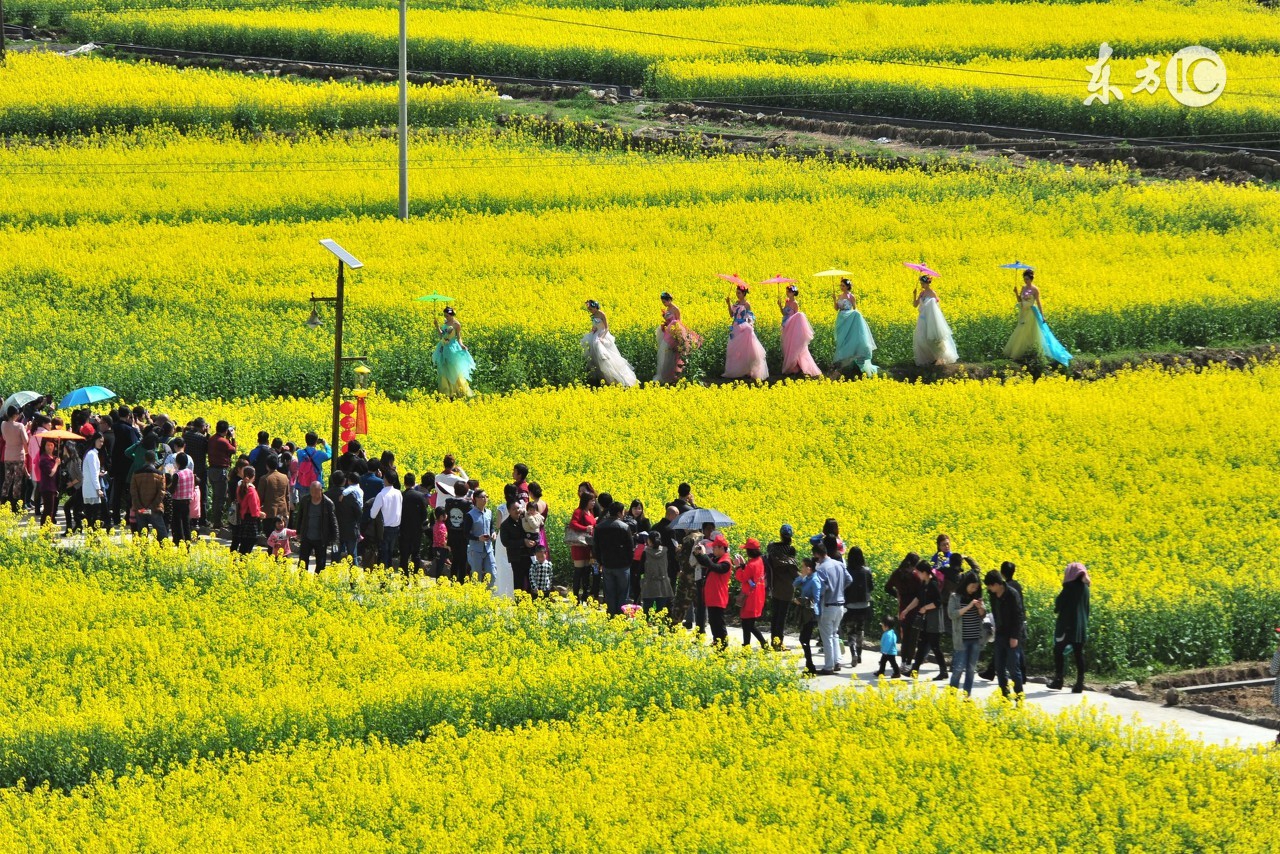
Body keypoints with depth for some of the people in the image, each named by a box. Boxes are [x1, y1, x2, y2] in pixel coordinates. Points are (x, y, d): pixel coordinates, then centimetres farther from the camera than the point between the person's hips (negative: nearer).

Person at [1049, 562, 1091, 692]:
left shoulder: (1070, 587, -13)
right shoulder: (1085, 588, 8)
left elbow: (1058, 605, -13)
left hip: (1068, 624, -6)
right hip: (1081, 626, 6)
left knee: (1058, 651, 8)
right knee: (1078, 653, 5)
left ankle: (1058, 681, 8)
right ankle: (1079, 683, 0)